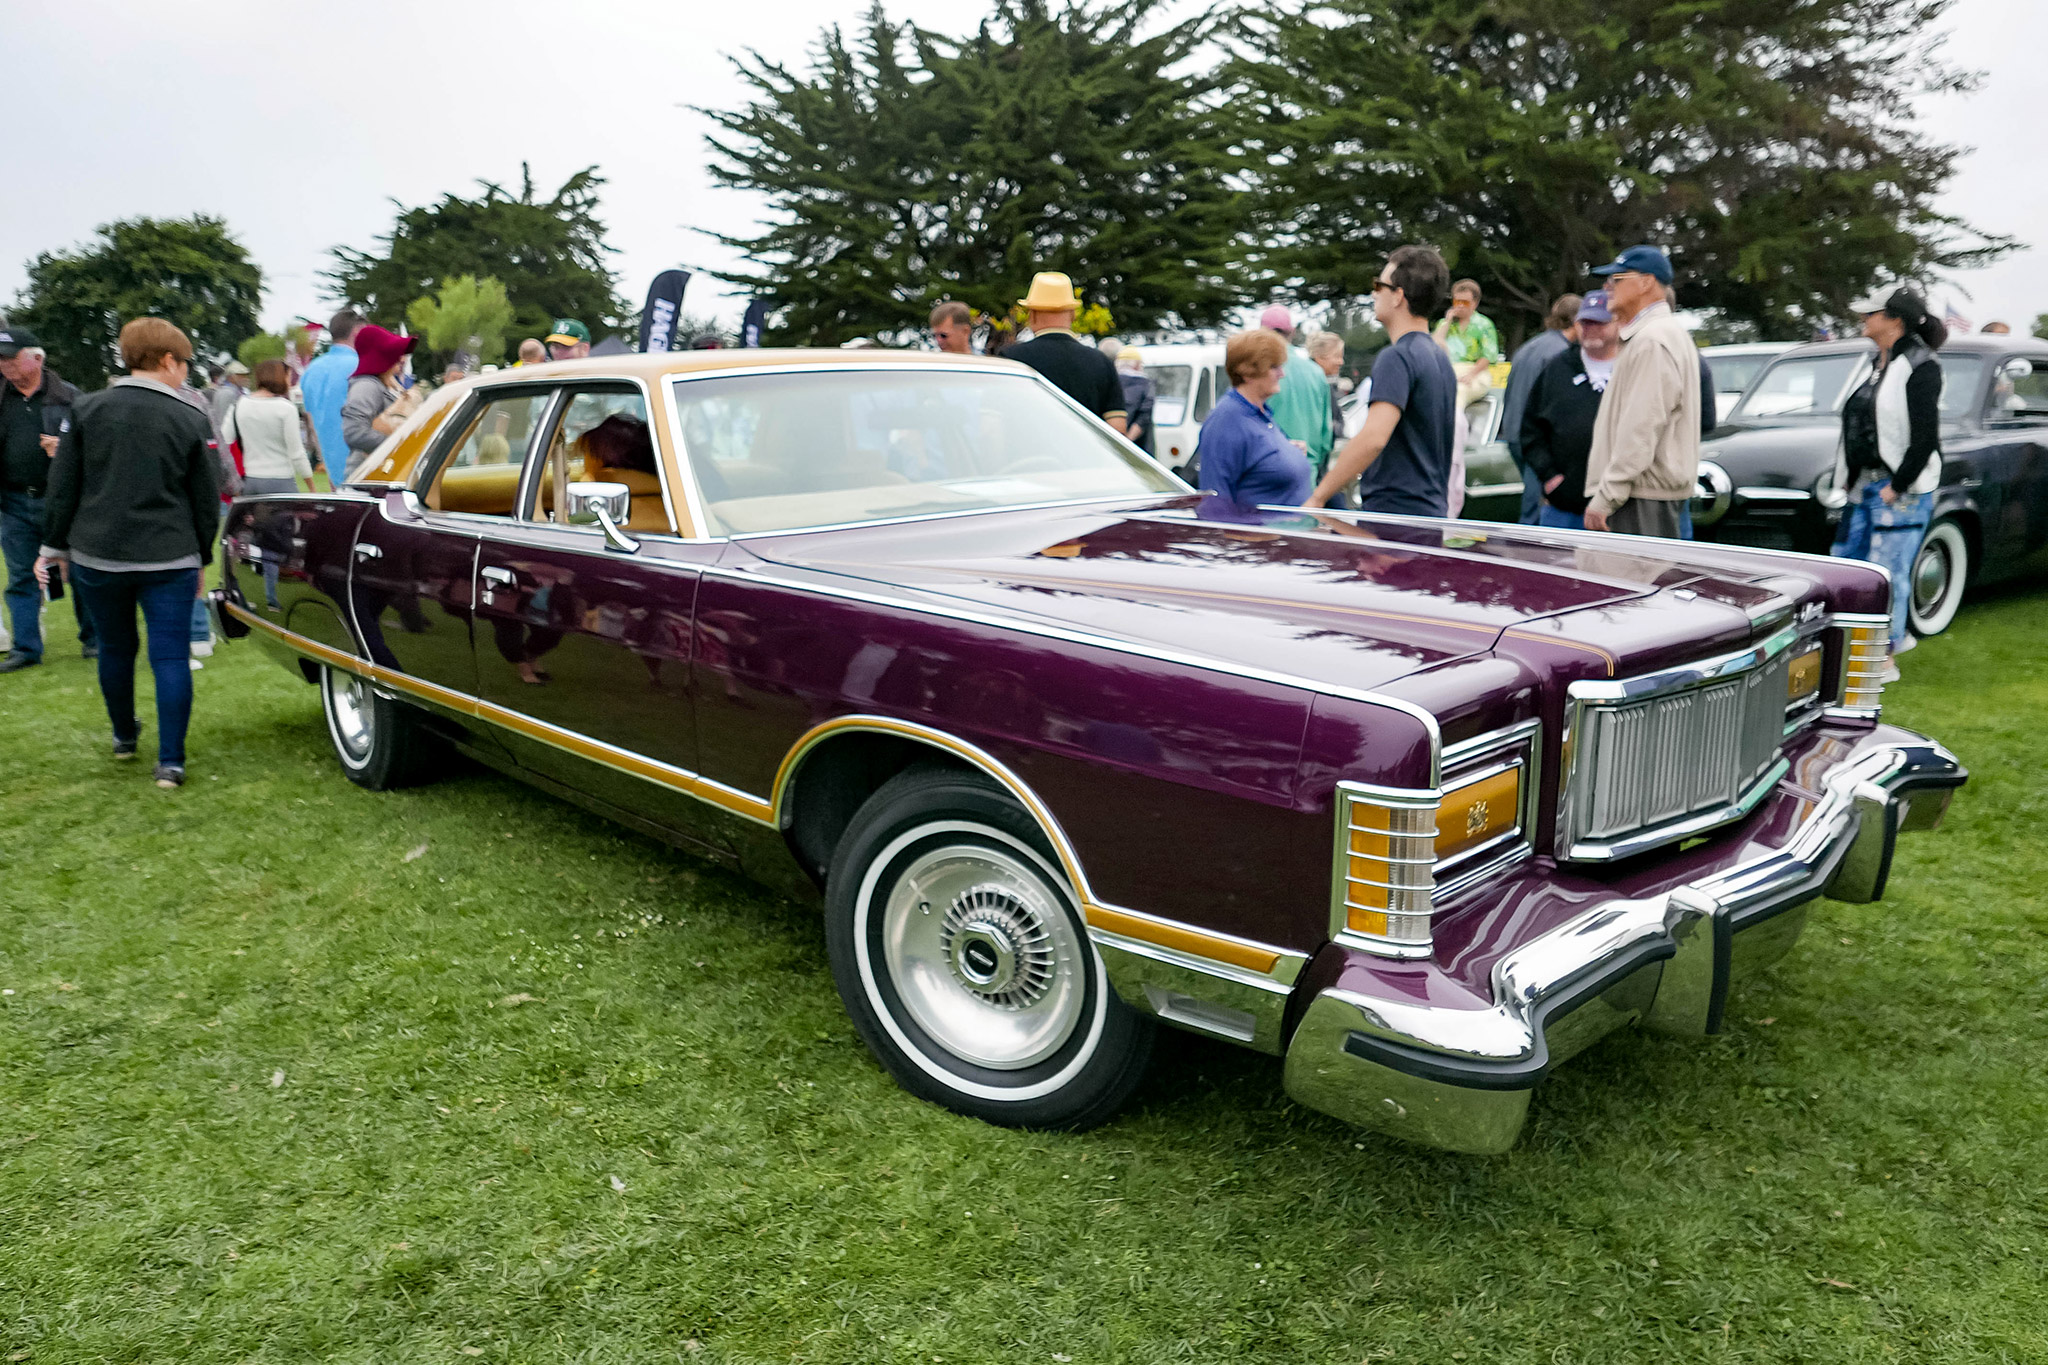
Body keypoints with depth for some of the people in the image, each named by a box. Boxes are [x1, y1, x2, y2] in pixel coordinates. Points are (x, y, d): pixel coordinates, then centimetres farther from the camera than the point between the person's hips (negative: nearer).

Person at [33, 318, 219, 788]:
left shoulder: (88, 409, 1)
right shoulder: (191, 420, -4)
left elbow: (63, 486, 4)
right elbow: (206, 501, 1)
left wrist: (56, 546, 14)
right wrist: (201, 559, 12)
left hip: (96, 556, 3)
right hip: (168, 560, -2)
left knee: (115, 647, 19)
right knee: (170, 656, -1)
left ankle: (124, 736, 36)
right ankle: (170, 762, -3)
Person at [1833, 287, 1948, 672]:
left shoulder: (1920, 367, -11)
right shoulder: (1880, 365, 13)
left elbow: (1925, 439, -16)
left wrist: (1896, 488, -17)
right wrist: (1852, 481, 10)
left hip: (1902, 489, -9)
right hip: (1866, 483, 9)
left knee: (1886, 572, -4)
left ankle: (1885, 659, 6)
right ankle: (1897, 634, 27)